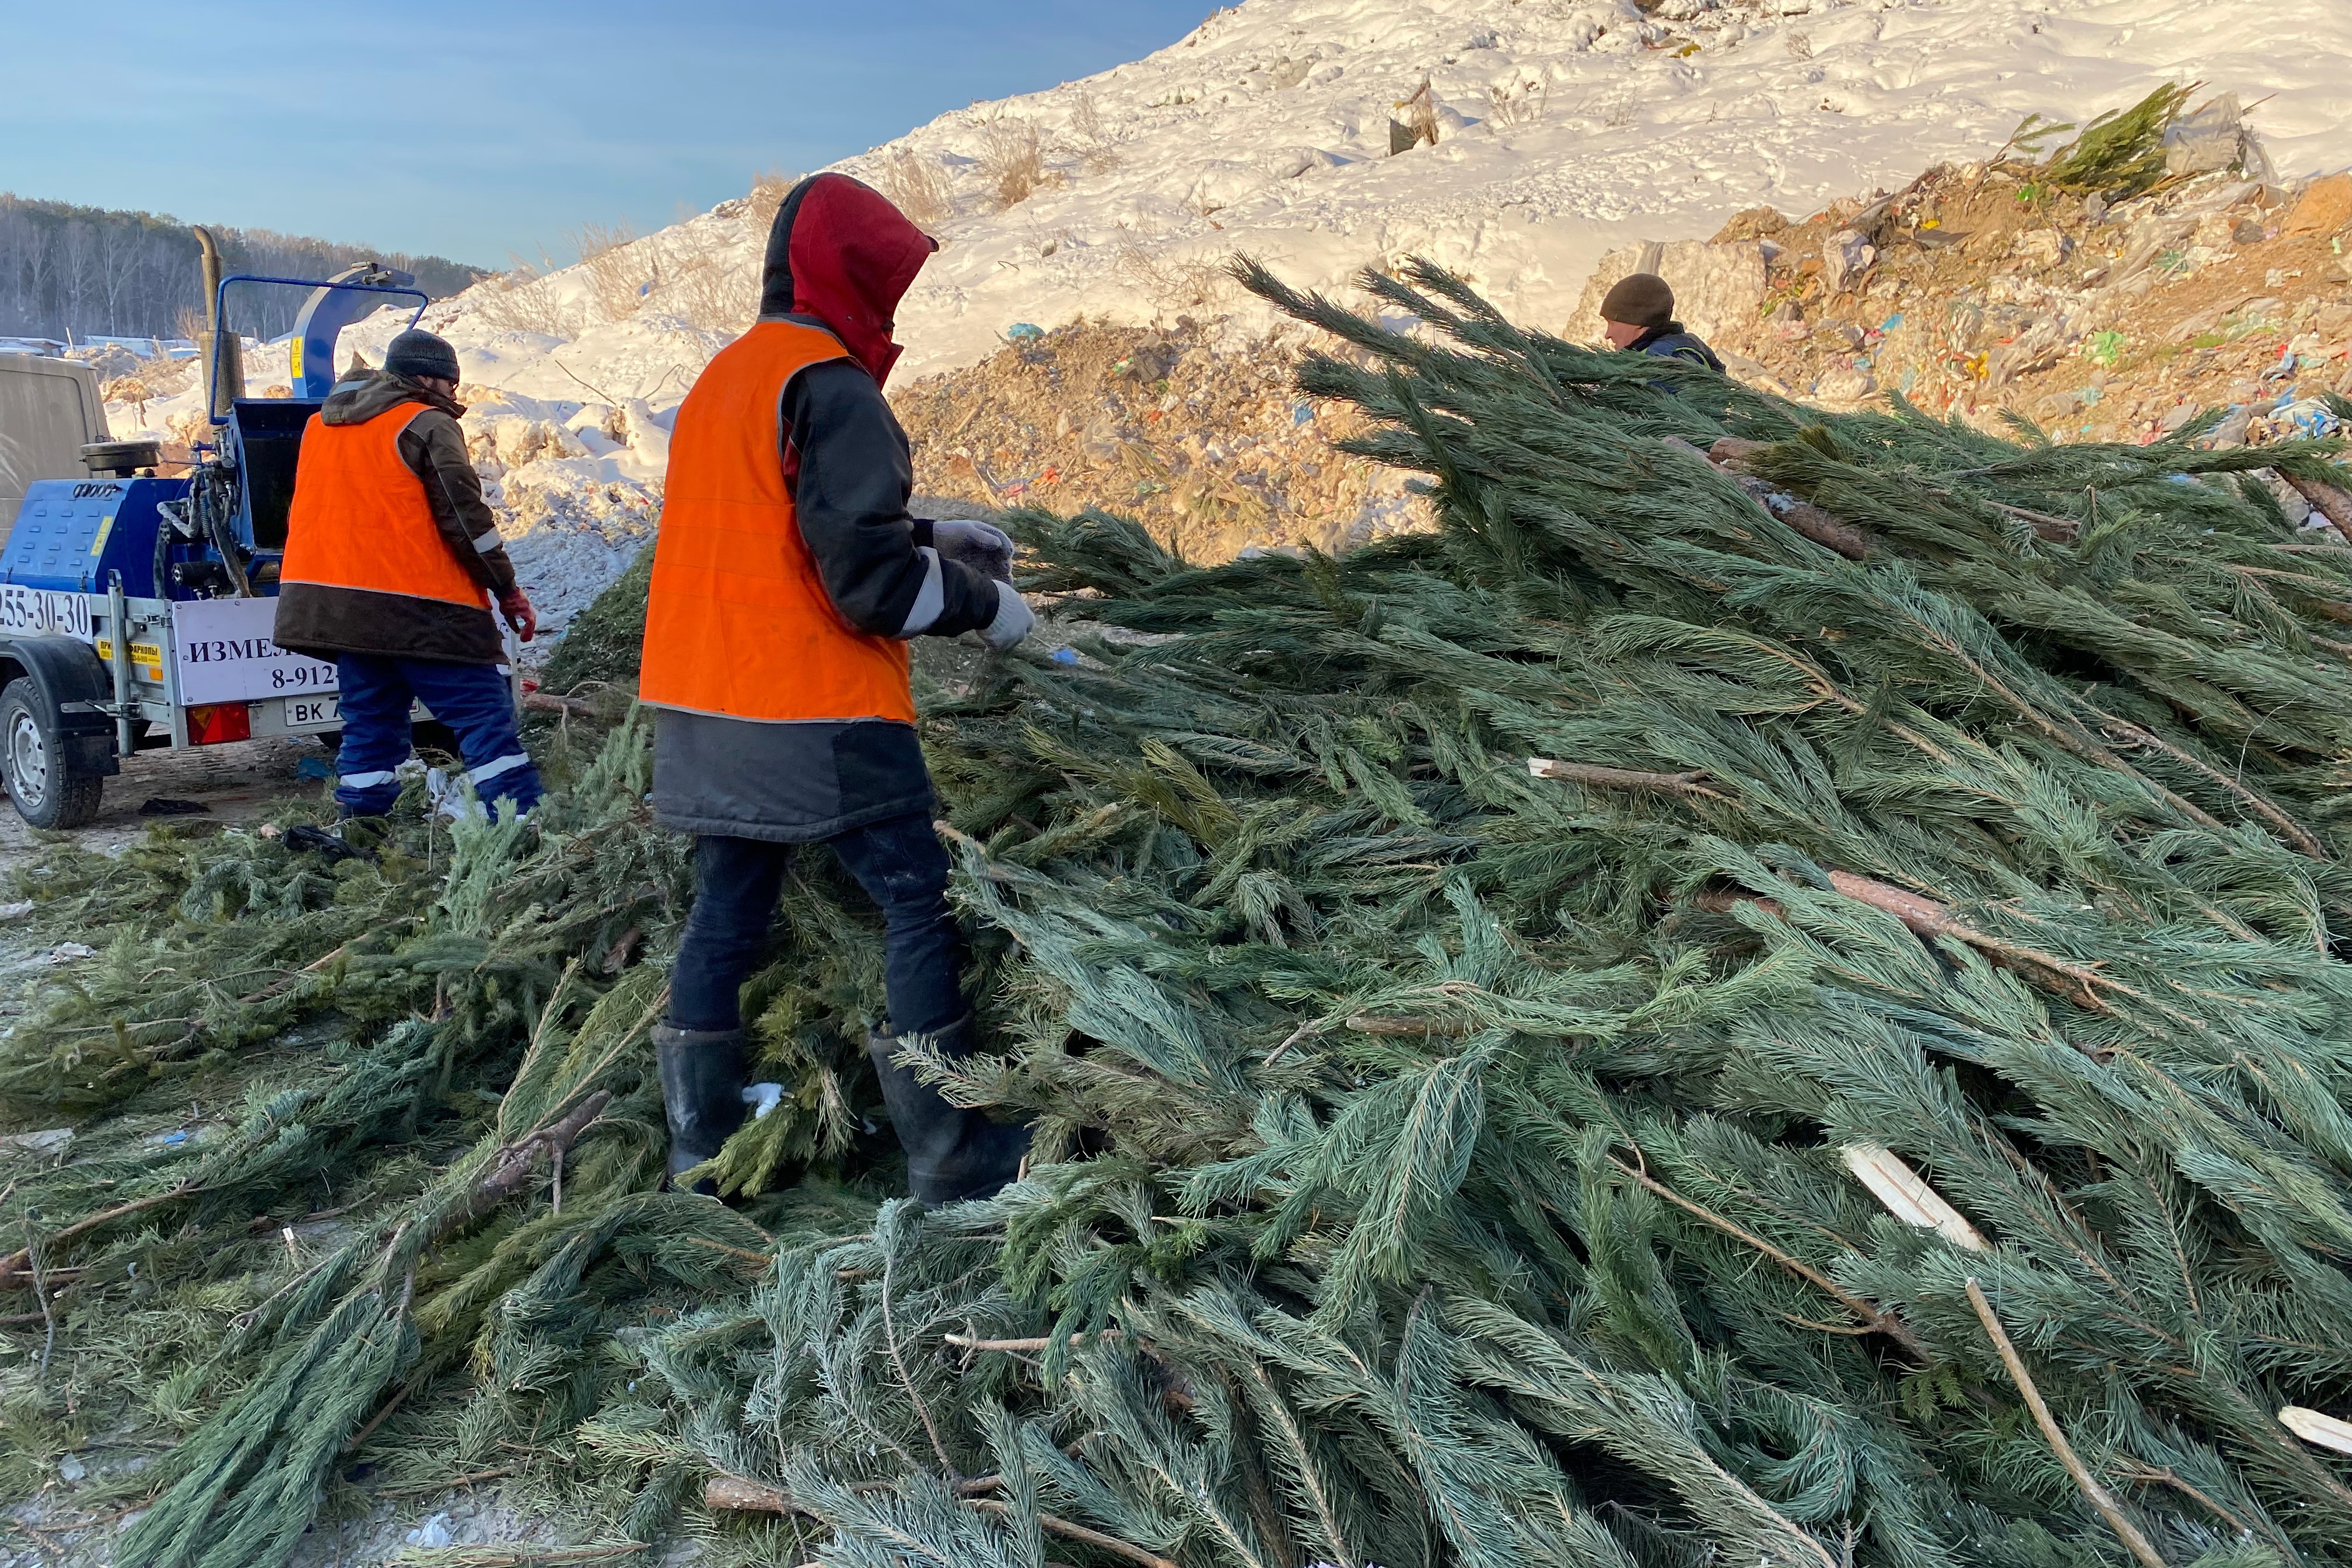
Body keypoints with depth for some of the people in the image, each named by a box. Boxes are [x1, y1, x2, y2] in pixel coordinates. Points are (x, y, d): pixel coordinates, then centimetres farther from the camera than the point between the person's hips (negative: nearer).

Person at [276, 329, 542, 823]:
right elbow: (464, 515, -9)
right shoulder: (426, 424, -3)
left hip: (332, 607, 7)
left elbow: (304, 517, 27)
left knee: (370, 722, 13)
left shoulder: (319, 426, 20)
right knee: (484, 713, -8)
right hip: (419, 606, -7)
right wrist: (508, 589, -2)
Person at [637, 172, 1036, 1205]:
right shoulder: (832, 391, -13)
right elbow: (868, 582, -18)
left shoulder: (724, 377, 15)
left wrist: (931, 537, 17)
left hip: (705, 712, 9)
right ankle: (949, 1157, 4)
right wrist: (983, 603, -4)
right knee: (919, 905, 0)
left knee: (726, 912, 14)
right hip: (819, 717, -9)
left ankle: (701, 1145, 22)